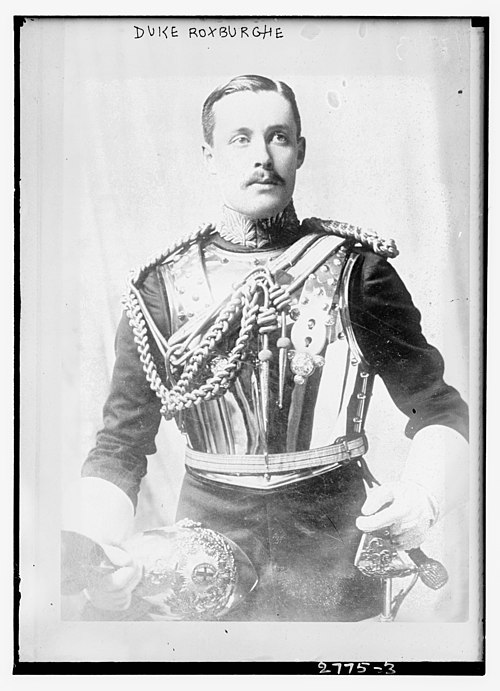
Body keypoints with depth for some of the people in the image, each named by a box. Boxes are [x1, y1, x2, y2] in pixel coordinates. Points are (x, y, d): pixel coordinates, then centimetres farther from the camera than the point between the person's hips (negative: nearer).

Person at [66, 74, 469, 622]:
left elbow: (436, 408, -1)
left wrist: (422, 496, -20)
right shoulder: (163, 287, -2)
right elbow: (120, 447, 0)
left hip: (338, 550, 0)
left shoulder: (354, 268, -4)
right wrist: (99, 548, -18)